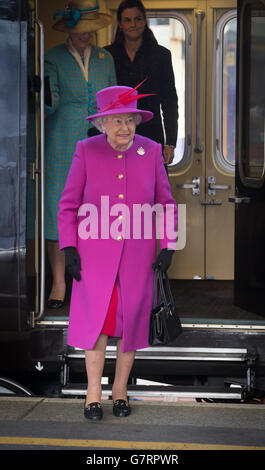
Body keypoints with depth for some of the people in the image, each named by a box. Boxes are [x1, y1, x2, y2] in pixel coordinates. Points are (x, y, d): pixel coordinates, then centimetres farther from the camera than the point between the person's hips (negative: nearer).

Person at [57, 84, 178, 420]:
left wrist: (168, 246, -3)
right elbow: (69, 204, 0)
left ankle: (120, 390, 17)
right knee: (97, 318, -6)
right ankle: (93, 393, 3)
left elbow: (165, 204, 6)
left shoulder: (151, 151, 0)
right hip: (96, 251, -1)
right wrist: (68, 248, -7)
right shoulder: (86, 151, -3)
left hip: (138, 252, 2)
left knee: (132, 319, 4)